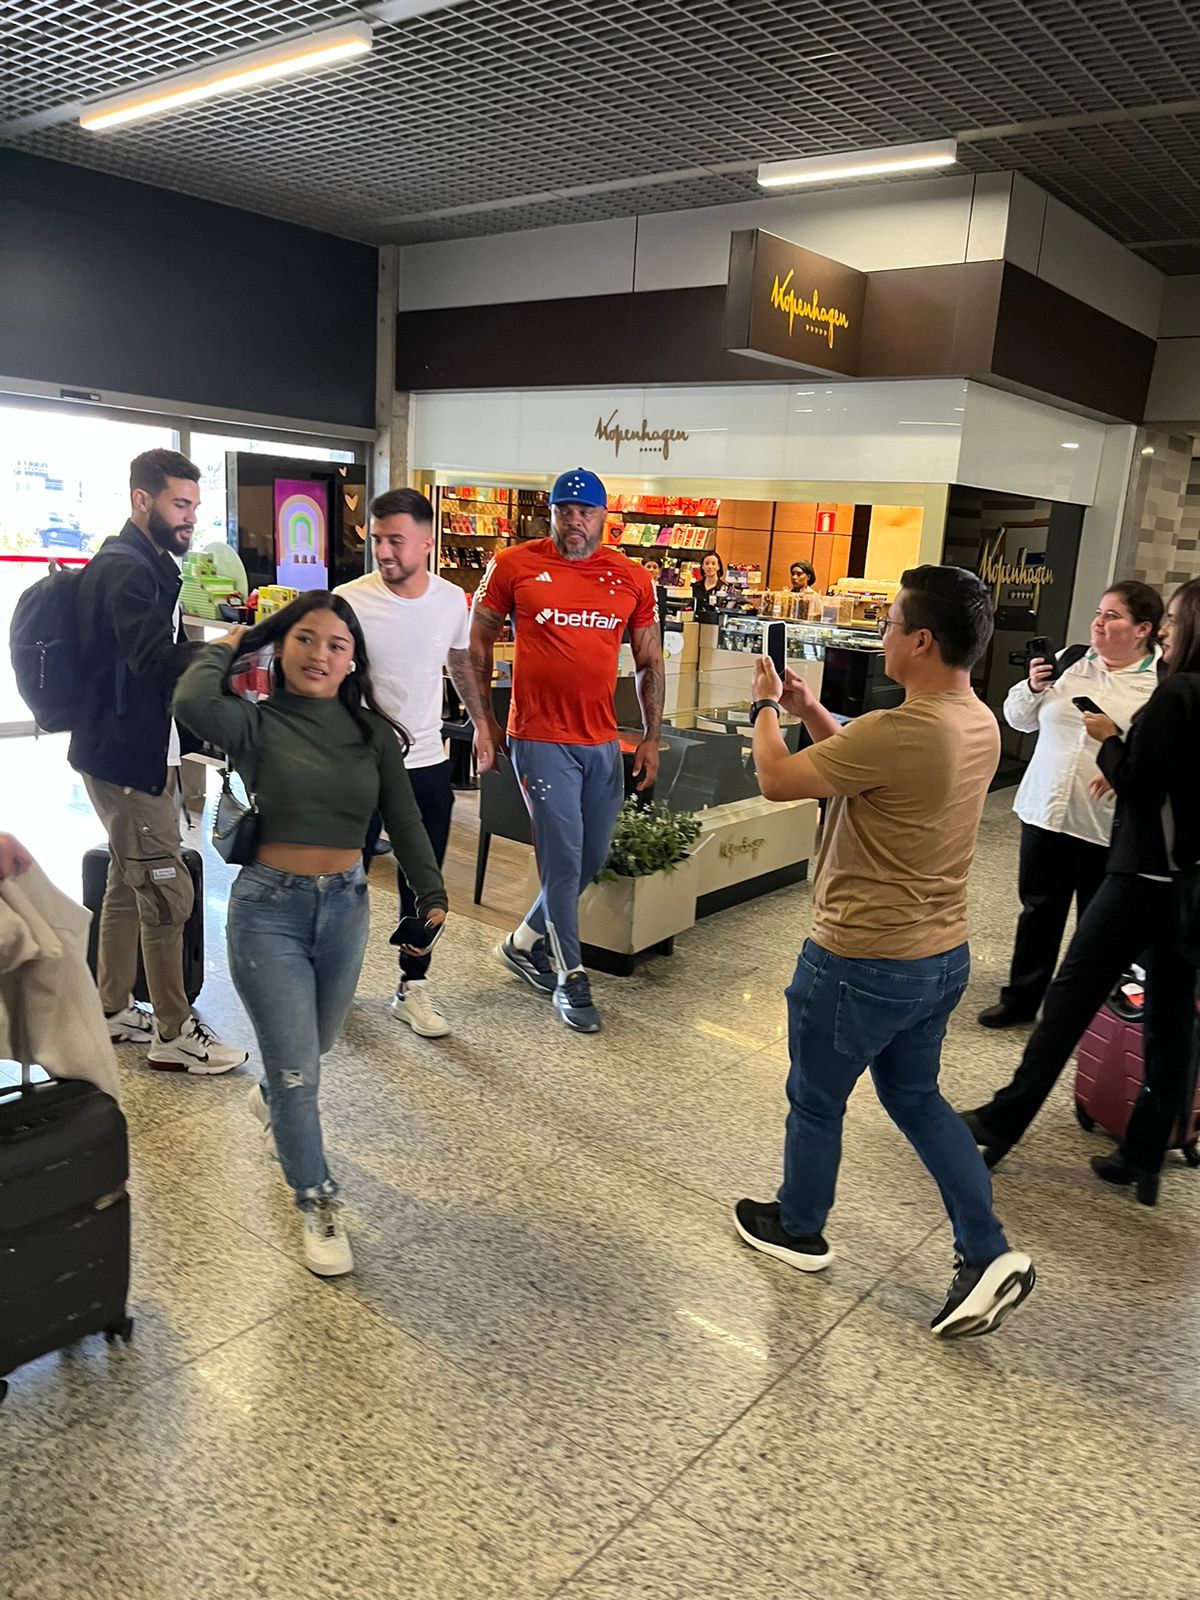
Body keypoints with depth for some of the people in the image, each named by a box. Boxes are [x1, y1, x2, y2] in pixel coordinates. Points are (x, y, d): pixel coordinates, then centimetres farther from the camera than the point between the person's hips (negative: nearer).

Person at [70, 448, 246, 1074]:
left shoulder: (148, 564, 17)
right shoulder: (123, 568, -17)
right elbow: (154, 657, -31)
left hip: (139, 750, 11)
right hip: (125, 756, -11)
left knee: (128, 883, 16)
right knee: (167, 892, -7)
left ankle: (113, 1011, 28)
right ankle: (174, 1034, 3)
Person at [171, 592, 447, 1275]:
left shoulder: (373, 732, 1)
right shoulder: (256, 724, -10)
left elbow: (404, 821, 4)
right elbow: (192, 703, -32)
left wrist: (431, 893, 2)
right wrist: (226, 646, -14)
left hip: (346, 903, 5)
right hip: (269, 907, -4)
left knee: (317, 1044, 25)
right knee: (297, 1068, -1)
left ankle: (272, 1099, 60)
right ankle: (319, 1202, 19)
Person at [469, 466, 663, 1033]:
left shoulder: (632, 580, 5)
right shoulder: (514, 566, -3)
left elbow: (649, 664, 12)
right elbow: (478, 643, 4)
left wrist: (651, 738, 9)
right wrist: (483, 721, 2)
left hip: (602, 742, 4)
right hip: (540, 738, -4)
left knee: (592, 859, 12)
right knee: (564, 859, -3)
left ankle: (525, 944, 34)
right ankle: (570, 977, 14)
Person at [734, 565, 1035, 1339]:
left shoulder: (901, 732, -29)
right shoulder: (980, 723, 1)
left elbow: (778, 780, -17)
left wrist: (767, 706, 0)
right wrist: (812, 711, 10)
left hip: (862, 962, -8)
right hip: (942, 955, 9)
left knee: (816, 1102, 16)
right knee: (916, 1097, 25)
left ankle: (799, 1229, 38)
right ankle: (990, 1253, 24)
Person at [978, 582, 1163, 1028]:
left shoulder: (1165, 682, -8)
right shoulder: (1069, 661, 6)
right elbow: (1020, 719, 13)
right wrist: (1033, 686, -5)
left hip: (1110, 827, -4)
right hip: (1046, 810, 5)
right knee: (1038, 909, 16)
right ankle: (1021, 999, 30)